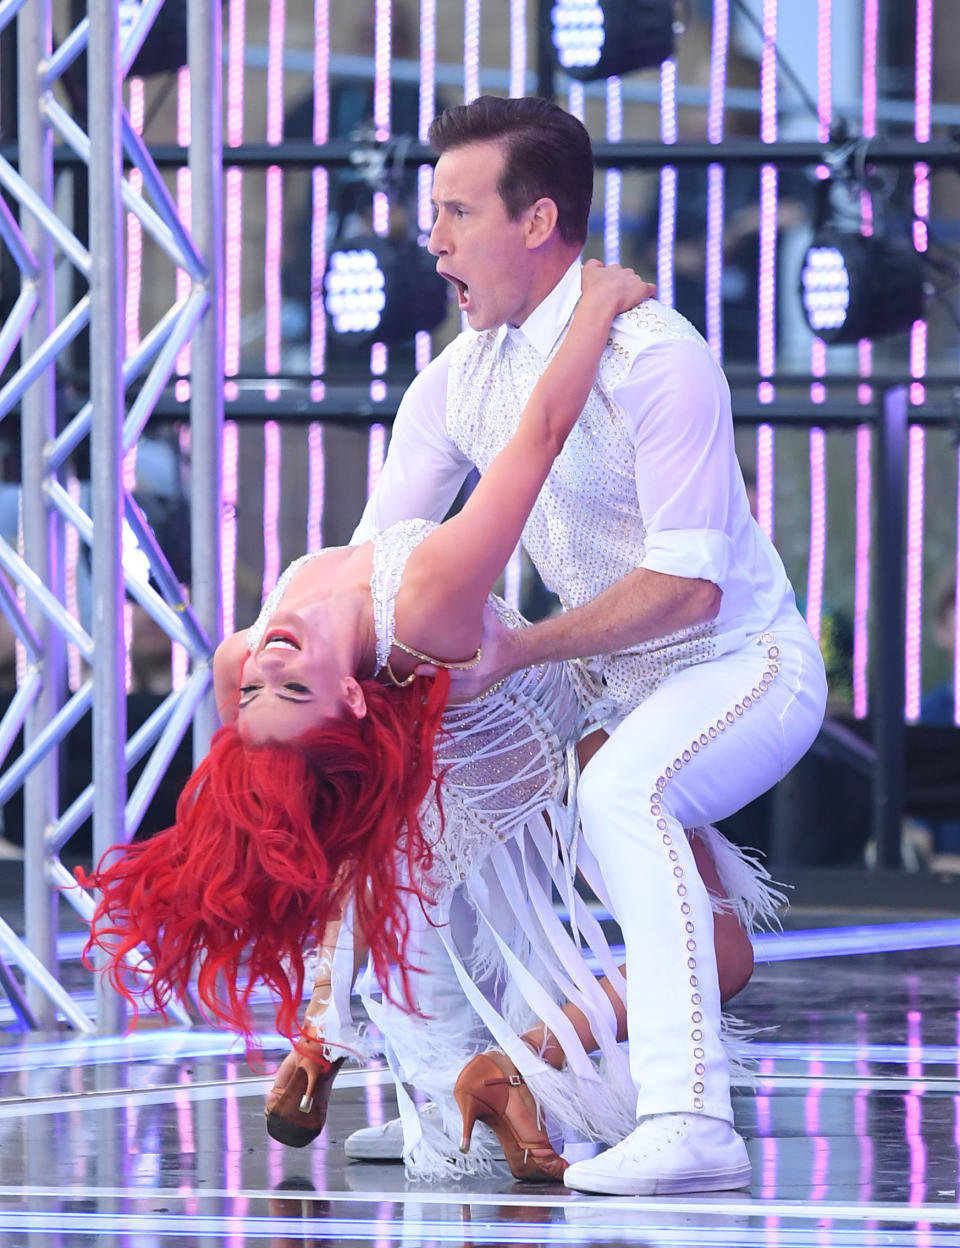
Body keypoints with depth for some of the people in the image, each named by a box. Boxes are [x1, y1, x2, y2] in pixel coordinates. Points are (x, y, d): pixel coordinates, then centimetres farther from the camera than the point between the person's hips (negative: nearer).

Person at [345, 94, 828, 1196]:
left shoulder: (655, 359, -24)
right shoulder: (456, 383, 0)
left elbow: (685, 587, -27)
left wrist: (517, 651, -31)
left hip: (741, 668, -9)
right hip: (607, 680, 9)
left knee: (621, 790, -36)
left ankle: (688, 1121, -43)